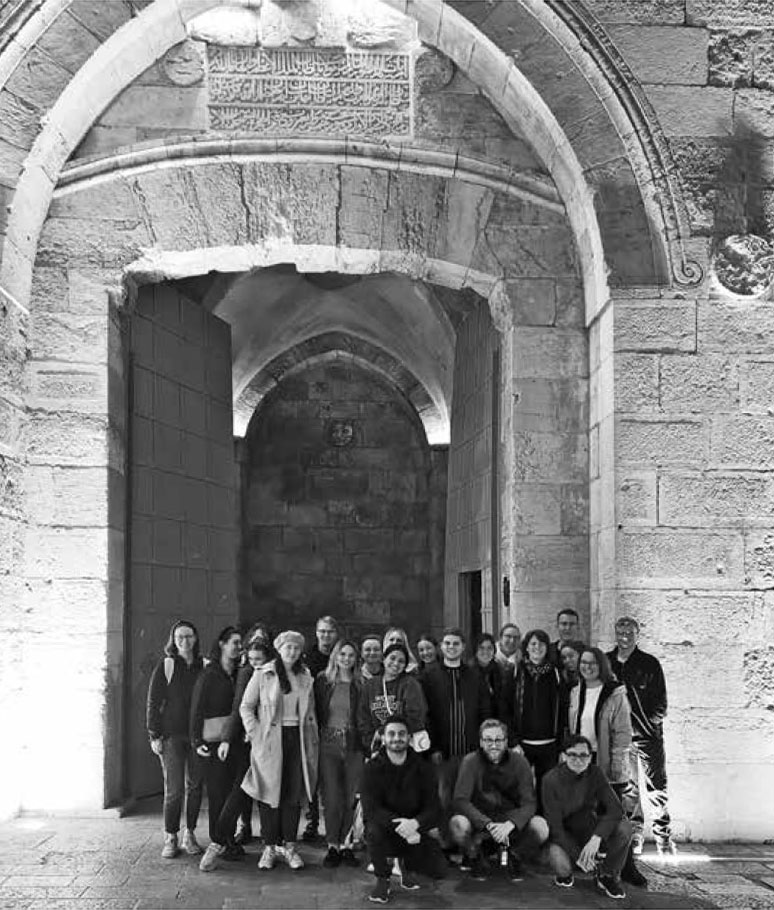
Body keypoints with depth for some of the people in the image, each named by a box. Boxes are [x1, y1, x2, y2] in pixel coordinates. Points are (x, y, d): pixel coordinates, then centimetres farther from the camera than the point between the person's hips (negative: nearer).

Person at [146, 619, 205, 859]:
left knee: (194, 786, 7)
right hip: (172, 735, -3)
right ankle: (170, 838, 7)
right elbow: (153, 702, -1)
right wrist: (154, 735, -7)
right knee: (174, 789, -4)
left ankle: (189, 835, 18)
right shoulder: (166, 666, -1)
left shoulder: (203, 666, 5)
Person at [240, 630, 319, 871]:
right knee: (270, 793, 0)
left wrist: (312, 740, 7)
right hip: (271, 740, -3)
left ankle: (290, 847, 12)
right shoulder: (263, 675, 0)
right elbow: (246, 707, 2)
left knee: (294, 794, 4)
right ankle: (269, 848, 8)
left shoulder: (305, 677, 11)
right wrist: (255, 732, -7)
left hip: (298, 740, 3)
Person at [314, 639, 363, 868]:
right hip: (328, 745, -1)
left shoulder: (360, 685, 4)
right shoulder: (322, 681, 4)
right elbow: (315, 713, 7)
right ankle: (332, 845, 9)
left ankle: (345, 844, 14)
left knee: (351, 798, 1)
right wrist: (315, 740, -1)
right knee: (333, 799, -3)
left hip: (354, 746, 1)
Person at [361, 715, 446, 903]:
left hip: (414, 831, 2)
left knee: (439, 870, -15)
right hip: (385, 830, -2)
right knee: (374, 830, -35)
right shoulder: (373, 768, -8)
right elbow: (371, 809, -19)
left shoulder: (423, 768, -2)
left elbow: (433, 808, -8)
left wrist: (415, 823, -31)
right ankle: (382, 880, -7)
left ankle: (406, 864, 20)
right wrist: (399, 825, -35)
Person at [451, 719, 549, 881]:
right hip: (479, 822, -1)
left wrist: (509, 824, -33)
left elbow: (529, 803, -12)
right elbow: (461, 800, -18)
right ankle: (476, 858, 1)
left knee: (540, 827, -28)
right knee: (458, 824, -34)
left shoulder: (519, 762, -7)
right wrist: (488, 824, -32)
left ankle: (514, 857, 6)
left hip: (512, 820, 1)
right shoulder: (470, 762, -10)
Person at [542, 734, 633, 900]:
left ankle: (608, 877, 0)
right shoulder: (551, 779, -18)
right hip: (564, 835, -3)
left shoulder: (595, 773, -9)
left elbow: (615, 809, -17)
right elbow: (554, 825, -18)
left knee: (624, 827, -25)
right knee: (561, 866, -35)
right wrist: (577, 855, -27)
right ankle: (564, 874, 6)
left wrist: (596, 838, -32)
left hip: (590, 829, 3)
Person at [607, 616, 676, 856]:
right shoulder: (606, 662, 5)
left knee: (656, 786, 0)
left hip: (647, 733, -2)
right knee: (627, 786, 6)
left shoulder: (650, 663, -1)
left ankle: (663, 836, 8)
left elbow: (661, 702, -1)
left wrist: (651, 723, -10)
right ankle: (635, 834, 16)